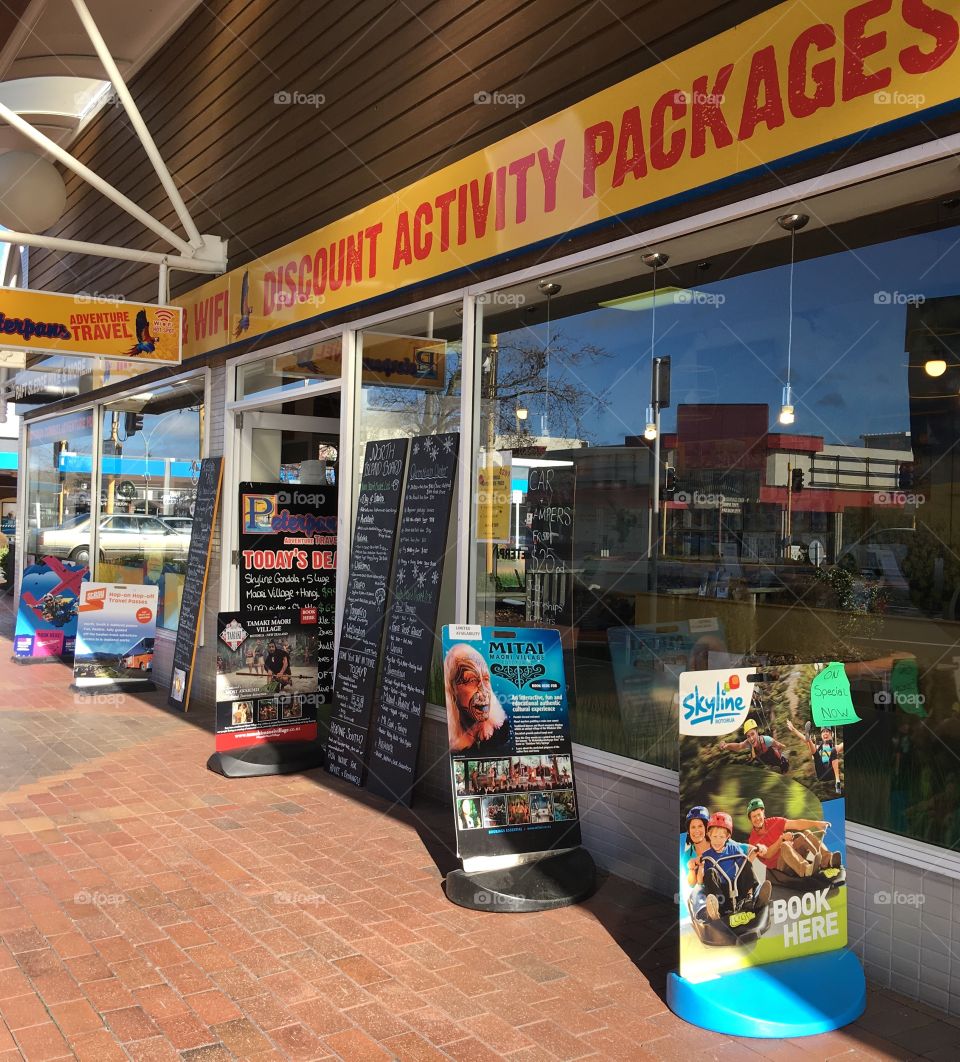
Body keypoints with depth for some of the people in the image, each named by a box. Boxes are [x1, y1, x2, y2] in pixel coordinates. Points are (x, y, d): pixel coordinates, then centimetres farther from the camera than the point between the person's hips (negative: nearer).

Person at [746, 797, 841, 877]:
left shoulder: (774, 822, 10)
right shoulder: (753, 840, 1)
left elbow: (795, 824, -4)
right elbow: (767, 855, -14)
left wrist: (815, 823, -19)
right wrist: (782, 839, -22)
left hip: (795, 855, 5)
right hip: (779, 865, -5)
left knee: (805, 833, -16)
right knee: (785, 845, -34)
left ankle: (828, 859, -39)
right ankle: (806, 869, -61)